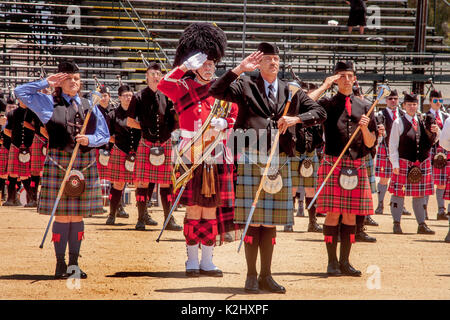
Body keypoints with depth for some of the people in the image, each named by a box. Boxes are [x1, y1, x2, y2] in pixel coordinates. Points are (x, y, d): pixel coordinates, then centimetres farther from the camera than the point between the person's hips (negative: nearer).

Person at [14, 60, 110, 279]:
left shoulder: (89, 106, 14)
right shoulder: (48, 103, 7)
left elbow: (104, 135, 14)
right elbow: (20, 92, 3)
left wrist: (90, 140, -7)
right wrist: (46, 83, 2)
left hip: (85, 163, 3)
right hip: (58, 162, -3)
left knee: (78, 215, 5)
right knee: (62, 215, -3)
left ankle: (74, 263, 12)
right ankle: (60, 264, 4)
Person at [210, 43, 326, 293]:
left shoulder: (291, 91, 13)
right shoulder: (245, 86, 4)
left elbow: (319, 113, 9)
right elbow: (216, 91, -10)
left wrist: (295, 118, -8)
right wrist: (239, 68, -16)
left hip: (280, 161, 4)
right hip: (252, 159, -3)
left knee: (271, 221, 8)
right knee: (252, 220, -2)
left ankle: (266, 275, 16)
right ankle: (251, 276, 5)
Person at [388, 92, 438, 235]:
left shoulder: (423, 121, 9)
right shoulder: (399, 122, -3)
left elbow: (431, 141, 16)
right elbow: (393, 145, -3)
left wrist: (435, 132, -5)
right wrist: (395, 164, -10)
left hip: (422, 163, 4)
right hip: (404, 163, -4)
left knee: (419, 195, 9)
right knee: (399, 193, -1)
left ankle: (422, 225, 15)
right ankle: (396, 224, 7)